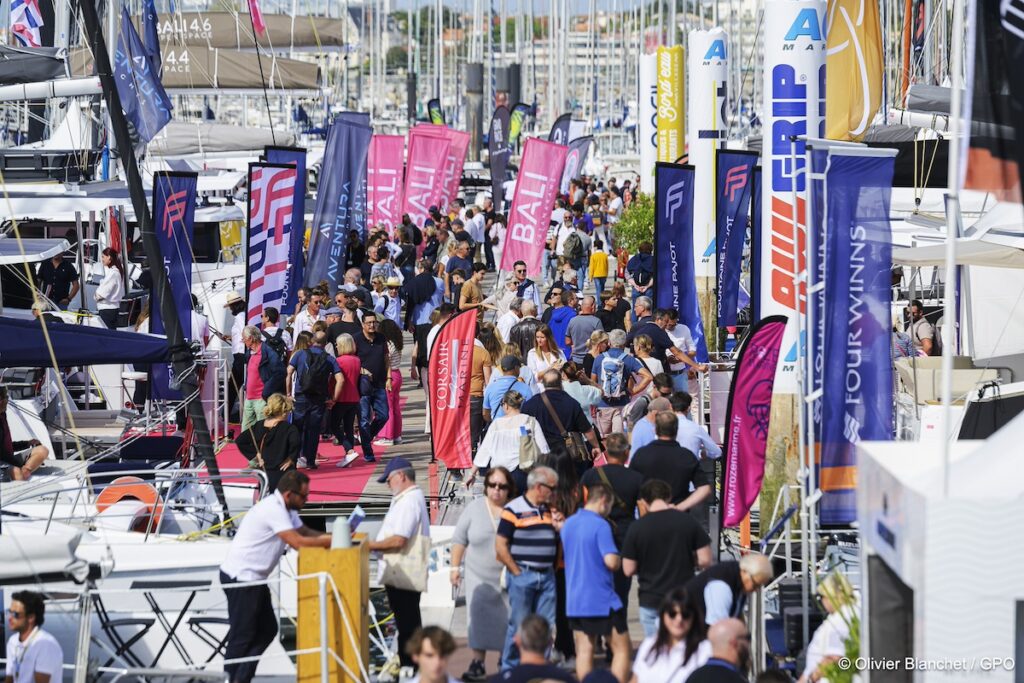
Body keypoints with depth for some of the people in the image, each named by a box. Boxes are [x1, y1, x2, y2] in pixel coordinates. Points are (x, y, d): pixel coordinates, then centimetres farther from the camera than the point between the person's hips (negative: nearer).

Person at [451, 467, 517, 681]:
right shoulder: (475, 508, 1)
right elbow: (459, 540, 6)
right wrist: (455, 567, 2)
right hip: (479, 577, 1)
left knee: (506, 622, 5)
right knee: (479, 621, -2)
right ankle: (478, 664, 2)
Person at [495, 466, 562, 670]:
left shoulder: (549, 510, 14)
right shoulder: (514, 510, -7)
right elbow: (500, 546, -9)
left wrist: (560, 529, 4)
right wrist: (516, 571, -9)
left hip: (547, 575, 6)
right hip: (523, 575, -6)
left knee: (546, 626, 5)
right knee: (519, 625, -1)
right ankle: (510, 669, 8)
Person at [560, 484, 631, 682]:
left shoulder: (568, 524, 10)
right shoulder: (600, 526, -14)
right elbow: (611, 562, -22)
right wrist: (619, 559, -1)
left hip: (574, 601, 7)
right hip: (602, 600, -7)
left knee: (584, 651, 7)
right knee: (621, 650, 2)